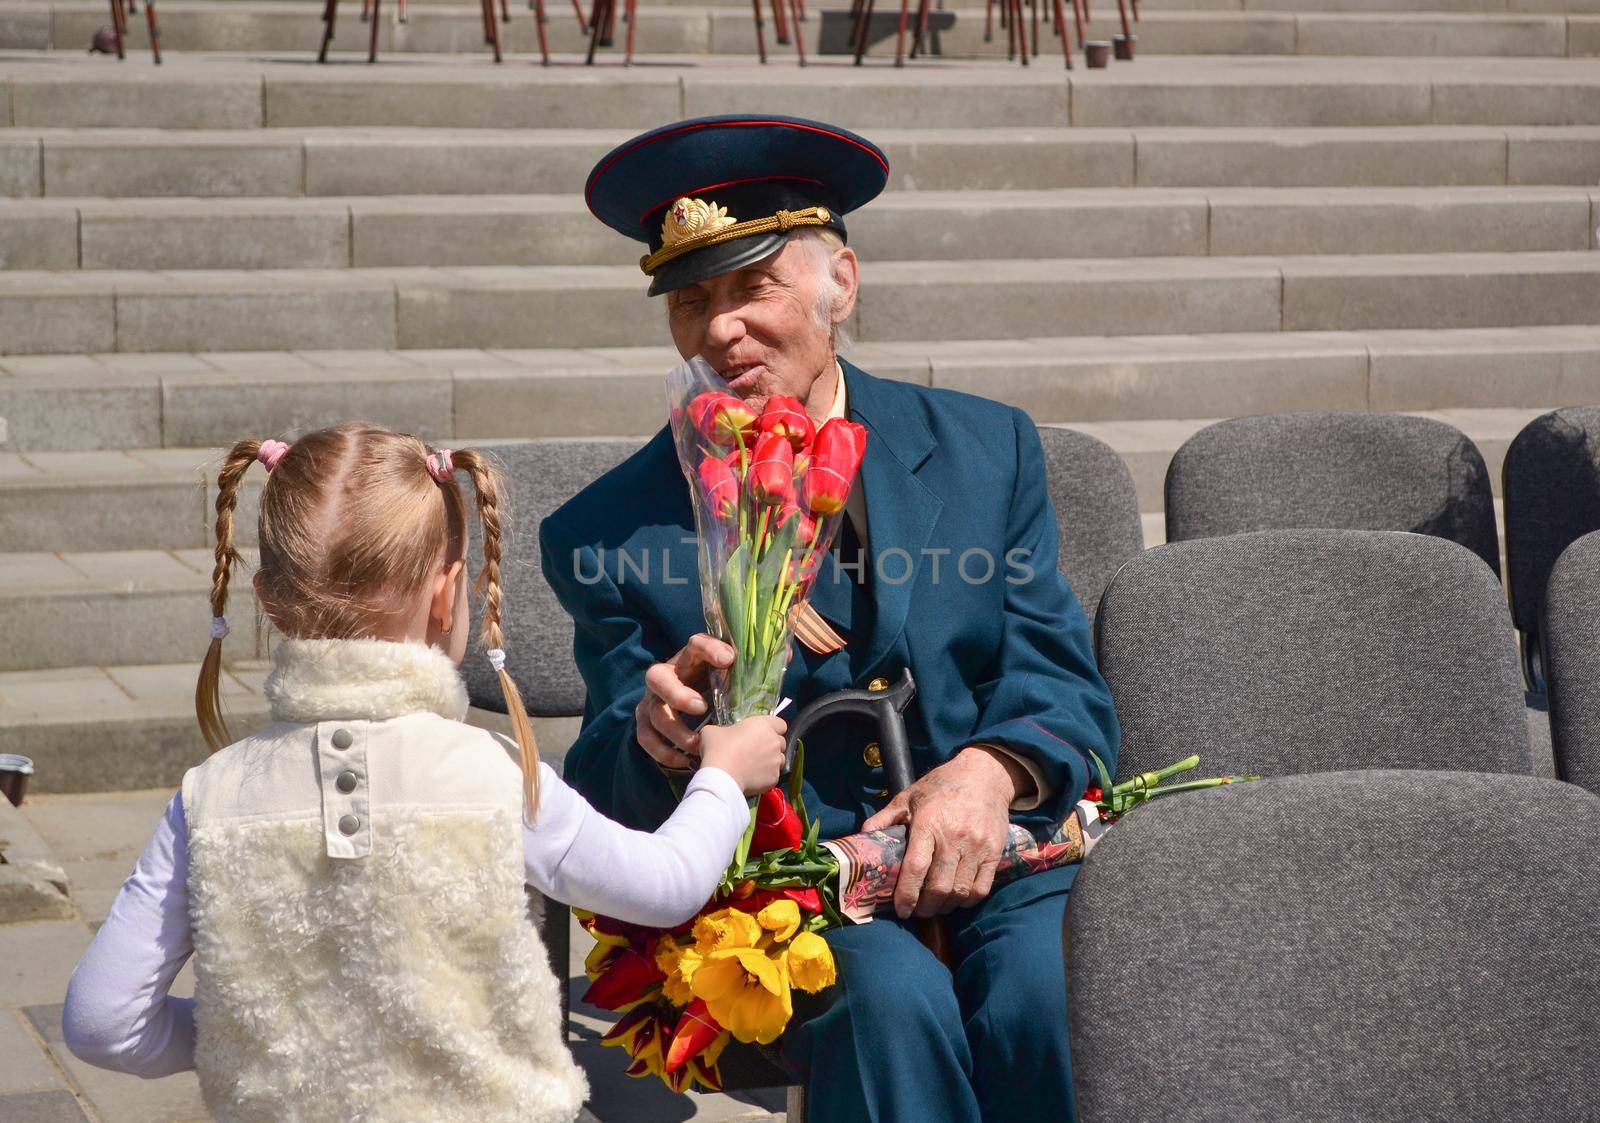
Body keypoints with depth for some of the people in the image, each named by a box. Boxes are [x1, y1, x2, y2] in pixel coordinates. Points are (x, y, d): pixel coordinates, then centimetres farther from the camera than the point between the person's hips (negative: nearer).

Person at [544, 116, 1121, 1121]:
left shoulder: (987, 448, 9)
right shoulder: (607, 536, 4)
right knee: (894, 999, -33)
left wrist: (989, 770, -18)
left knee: (1045, 991, -29)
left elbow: (1061, 686, 5)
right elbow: (610, 800, 4)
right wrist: (659, 742, -21)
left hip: (991, 851, 2)